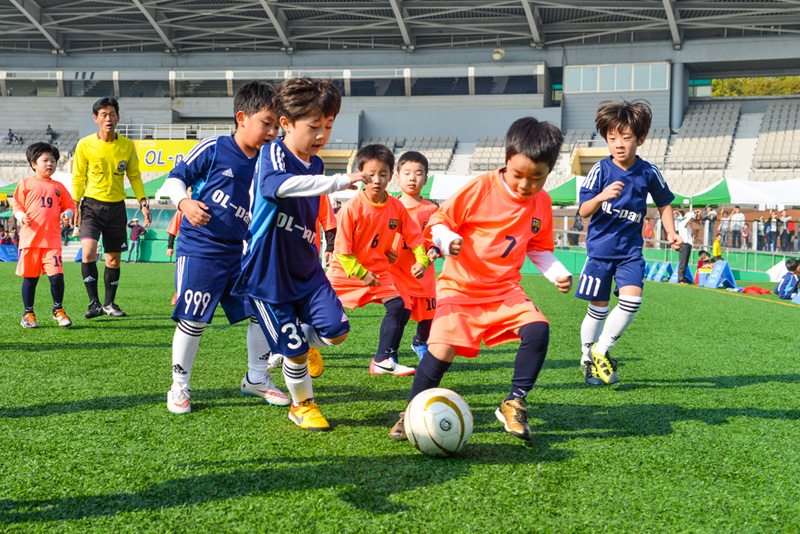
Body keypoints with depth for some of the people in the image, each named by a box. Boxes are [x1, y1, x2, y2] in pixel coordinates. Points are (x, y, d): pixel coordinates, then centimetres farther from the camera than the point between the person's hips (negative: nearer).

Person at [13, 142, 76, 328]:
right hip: (30, 238, -1)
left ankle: (58, 310, 11)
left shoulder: (58, 187, 13)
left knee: (57, 275, -9)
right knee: (30, 277, 5)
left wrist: (67, 214, -4)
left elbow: (69, 205, 17)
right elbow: (17, 205, 6)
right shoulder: (25, 184, 7)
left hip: (52, 240, 1)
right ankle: (28, 314, 18)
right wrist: (21, 216, -13)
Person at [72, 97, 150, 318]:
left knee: (114, 259, 7)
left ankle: (109, 304, 22)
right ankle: (94, 303, -13)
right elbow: (77, 178, 2)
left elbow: (134, 176, 12)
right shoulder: (85, 145, -4)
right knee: (88, 252, -20)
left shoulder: (127, 145, 2)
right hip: (92, 205, -2)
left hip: (117, 207, 3)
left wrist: (143, 203, 6)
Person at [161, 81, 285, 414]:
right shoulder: (213, 149, -8)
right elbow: (175, 178, -5)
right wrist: (184, 203, -23)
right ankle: (179, 387, 13)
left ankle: (256, 378, 22)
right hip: (199, 249, -6)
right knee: (193, 320, -4)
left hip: (240, 252, 6)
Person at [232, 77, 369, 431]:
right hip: (268, 271, -6)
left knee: (336, 329, -7)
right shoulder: (273, 155, -17)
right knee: (295, 349, 0)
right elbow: (283, 185, -42)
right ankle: (302, 405, 26)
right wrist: (339, 182, -51)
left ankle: (299, 341, 25)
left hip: (305, 267, 6)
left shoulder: (316, 164, 8)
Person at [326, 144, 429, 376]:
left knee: (397, 305, -13)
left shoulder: (396, 207, -7)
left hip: (378, 270, 4)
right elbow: (342, 250, -16)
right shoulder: (351, 208, -19)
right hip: (346, 270, -4)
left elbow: (414, 235, 4)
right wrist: (361, 273, -17)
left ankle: (384, 360, -4)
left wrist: (421, 260, -9)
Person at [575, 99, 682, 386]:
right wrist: (602, 196, -31)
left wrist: (671, 234, 3)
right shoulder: (601, 170, -8)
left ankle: (601, 352, 1)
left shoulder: (648, 172, -2)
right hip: (600, 247, -2)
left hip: (630, 250, 2)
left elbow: (664, 203, 15)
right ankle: (587, 357, 25)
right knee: (598, 308, 3)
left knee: (632, 299, -17)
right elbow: (583, 211, -12)